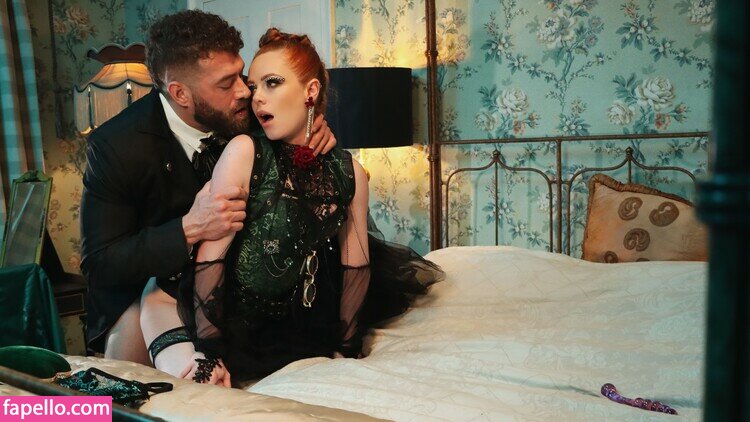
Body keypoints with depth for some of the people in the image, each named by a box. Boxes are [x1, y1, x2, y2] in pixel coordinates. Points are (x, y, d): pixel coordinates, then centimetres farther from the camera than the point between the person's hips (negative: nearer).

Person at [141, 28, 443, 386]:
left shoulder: (348, 172, -2)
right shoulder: (245, 152, -13)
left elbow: (356, 264, 2)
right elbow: (211, 254, -16)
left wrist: (347, 348, 1)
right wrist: (209, 350, -20)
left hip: (302, 328, 5)